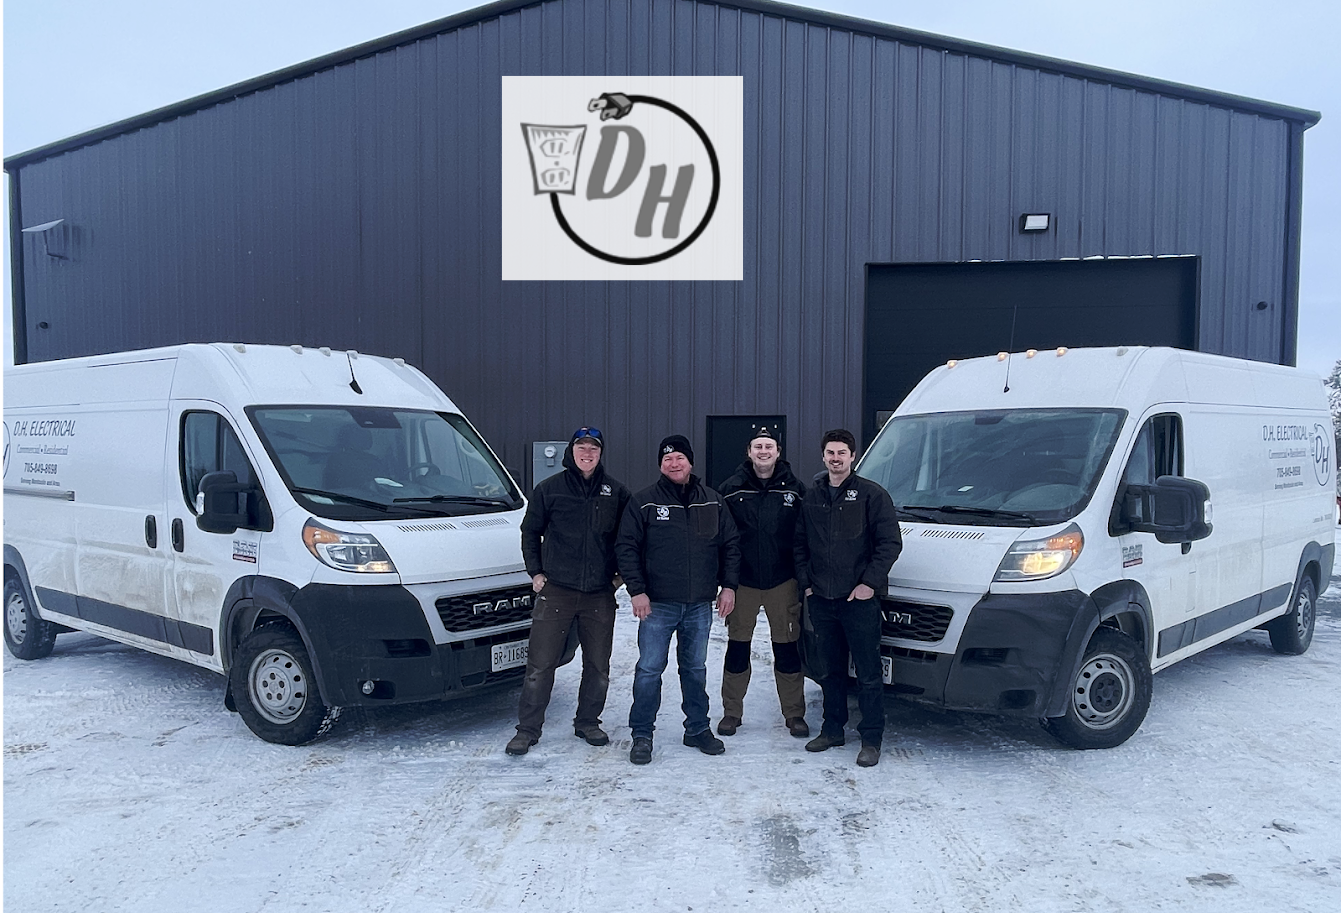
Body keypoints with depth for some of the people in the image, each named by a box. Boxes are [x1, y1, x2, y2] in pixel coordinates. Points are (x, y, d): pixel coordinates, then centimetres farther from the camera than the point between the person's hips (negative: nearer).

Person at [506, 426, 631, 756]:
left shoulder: (616, 491, 4)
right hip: (556, 591, -2)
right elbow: (530, 531, 9)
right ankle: (527, 729, 11)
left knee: (598, 666, 11)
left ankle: (588, 723, 28)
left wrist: (620, 572, 7)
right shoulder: (550, 488, 1)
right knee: (540, 664, -1)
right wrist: (535, 572, 3)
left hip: (600, 594, 2)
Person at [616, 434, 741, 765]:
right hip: (657, 604, -3)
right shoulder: (644, 501, -3)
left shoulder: (713, 501, 7)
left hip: (700, 605, 3)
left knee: (696, 669, 15)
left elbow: (730, 545, 11)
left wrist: (728, 585, 3)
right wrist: (637, 590, -12)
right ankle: (642, 734, 11)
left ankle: (698, 729, 27)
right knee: (649, 669, -1)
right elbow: (626, 548, -5)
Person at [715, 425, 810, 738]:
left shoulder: (795, 489, 1)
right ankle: (732, 712, 21)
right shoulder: (731, 489, 0)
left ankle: (794, 713, 19)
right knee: (737, 648, 8)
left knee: (787, 649, 7)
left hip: (783, 583, 0)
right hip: (742, 582, 0)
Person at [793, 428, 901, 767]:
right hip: (820, 599, 5)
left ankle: (871, 739, 10)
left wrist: (870, 582, -12)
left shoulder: (871, 494, -4)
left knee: (868, 673, 1)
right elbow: (800, 544, 16)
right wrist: (805, 581, 7)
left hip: (859, 599, -4)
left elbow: (890, 542, -6)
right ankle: (832, 730, 27)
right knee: (830, 670, 15)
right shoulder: (811, 496, 11)